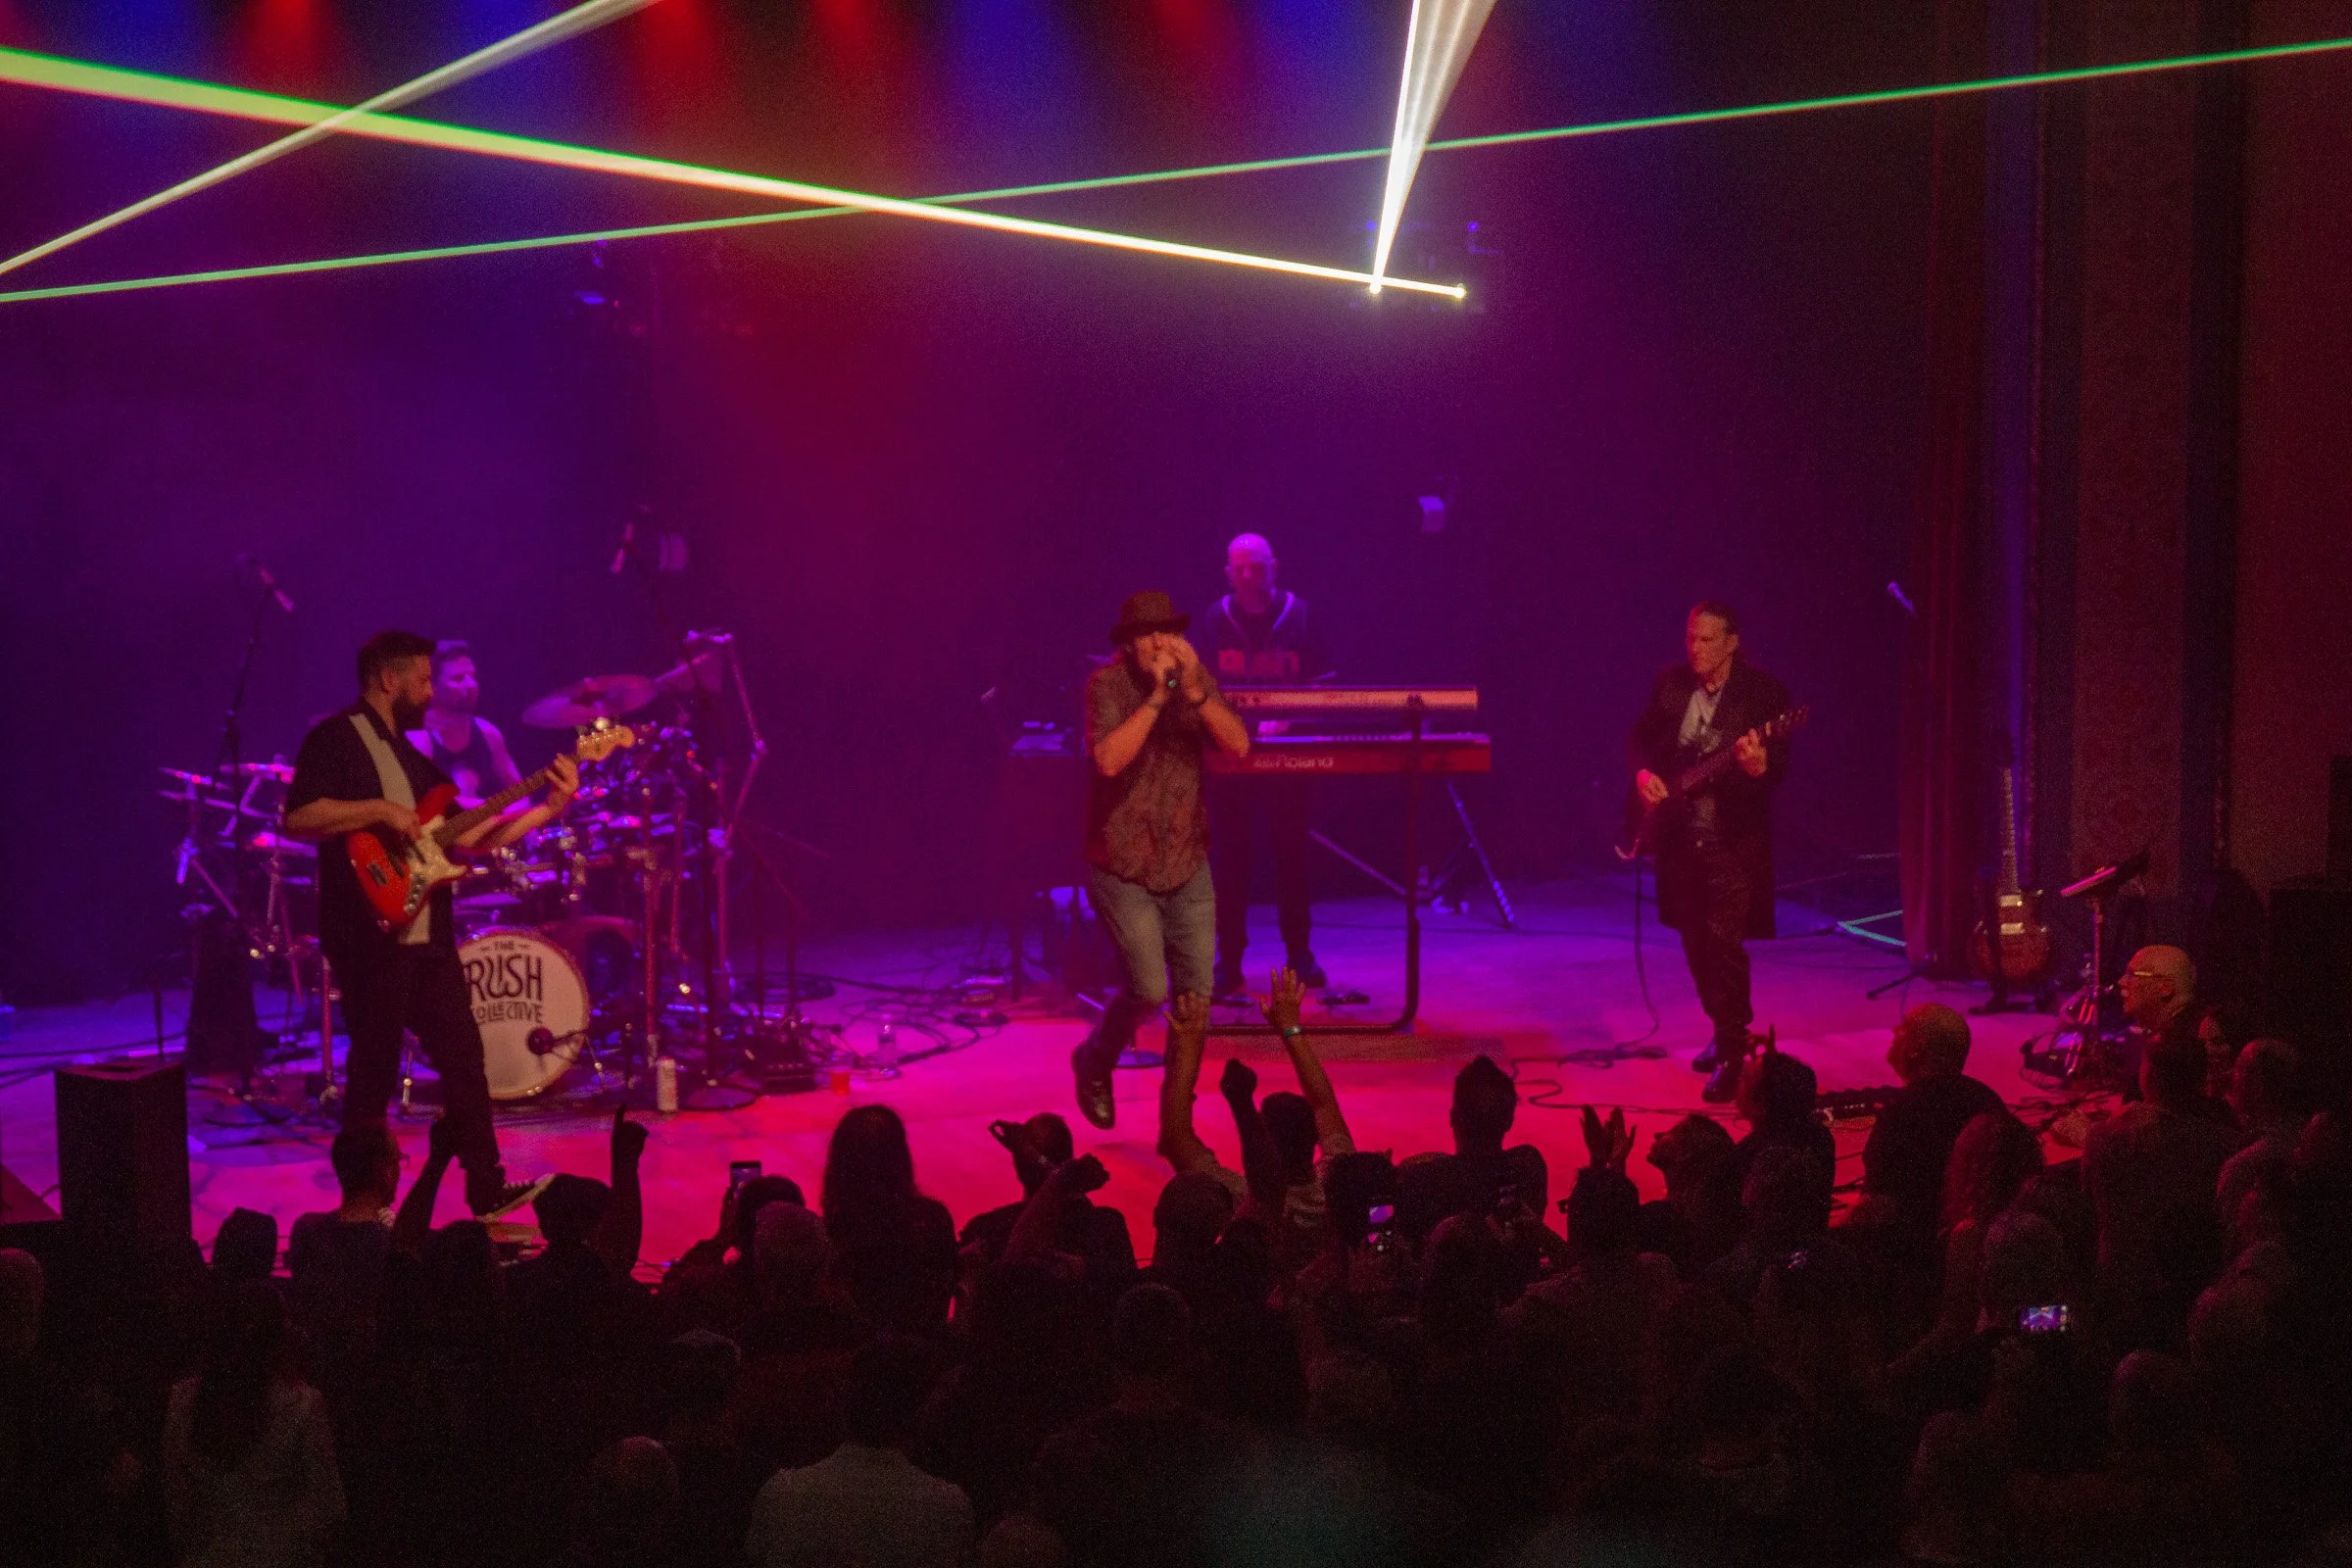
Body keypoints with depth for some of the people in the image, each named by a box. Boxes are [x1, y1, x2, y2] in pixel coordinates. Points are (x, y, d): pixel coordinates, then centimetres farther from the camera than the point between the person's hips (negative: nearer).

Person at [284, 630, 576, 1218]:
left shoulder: (411, 756, 20)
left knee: (463, 1055, 8)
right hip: (371, 933, -8)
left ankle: (488, 1190, 13)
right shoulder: (335, 740, -6)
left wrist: (547, 809, 9)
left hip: (427, 935, 8)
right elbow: (298, 817, -19)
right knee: (375, 1069, -3)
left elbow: (466, 836, 17)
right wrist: (380, 810, -23)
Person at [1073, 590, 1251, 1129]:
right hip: (1122, 866, -4)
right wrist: (1158, 695, -28)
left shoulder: (1197, 677, 1)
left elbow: (1238, 744, -11)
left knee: (1196, 993, 2)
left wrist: (1194, 690, -24)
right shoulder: (1107, 684, -12)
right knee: (1148, 989, -12)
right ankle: (1093, 1065, 19)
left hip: (1186, 863, 5)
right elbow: (1110, 759, -26)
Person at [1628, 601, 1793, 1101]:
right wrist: (1644, 772, -5)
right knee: (1695, 939, 14)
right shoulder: (1669, 682, 4)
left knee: (1723, 941, -13)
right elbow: (1642, 737, 15)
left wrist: (1759, 767, -36)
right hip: (1679, 833, 6)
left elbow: (1780, 769, -14)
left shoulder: (1763, 693, -10)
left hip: (1733, 838, -5)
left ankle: (1732, 1054, -6)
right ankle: (1724, 1031, 32)